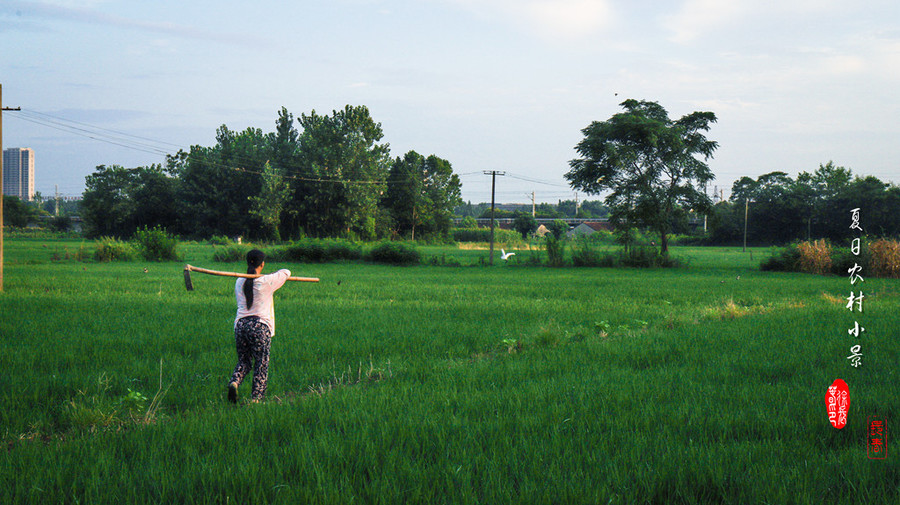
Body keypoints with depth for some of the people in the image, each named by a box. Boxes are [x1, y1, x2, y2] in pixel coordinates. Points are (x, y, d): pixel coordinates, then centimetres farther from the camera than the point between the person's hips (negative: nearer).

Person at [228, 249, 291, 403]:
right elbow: (286, 272, 6)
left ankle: (234, 382, -11)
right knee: (261, 364, 5)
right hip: (260, 326, -5)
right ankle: (256, 398, 3)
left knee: (244, 361, 16)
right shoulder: (267, 282, -6)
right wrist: (275, 275, 26)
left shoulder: (239, 282, 9)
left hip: (240, 324, 5)